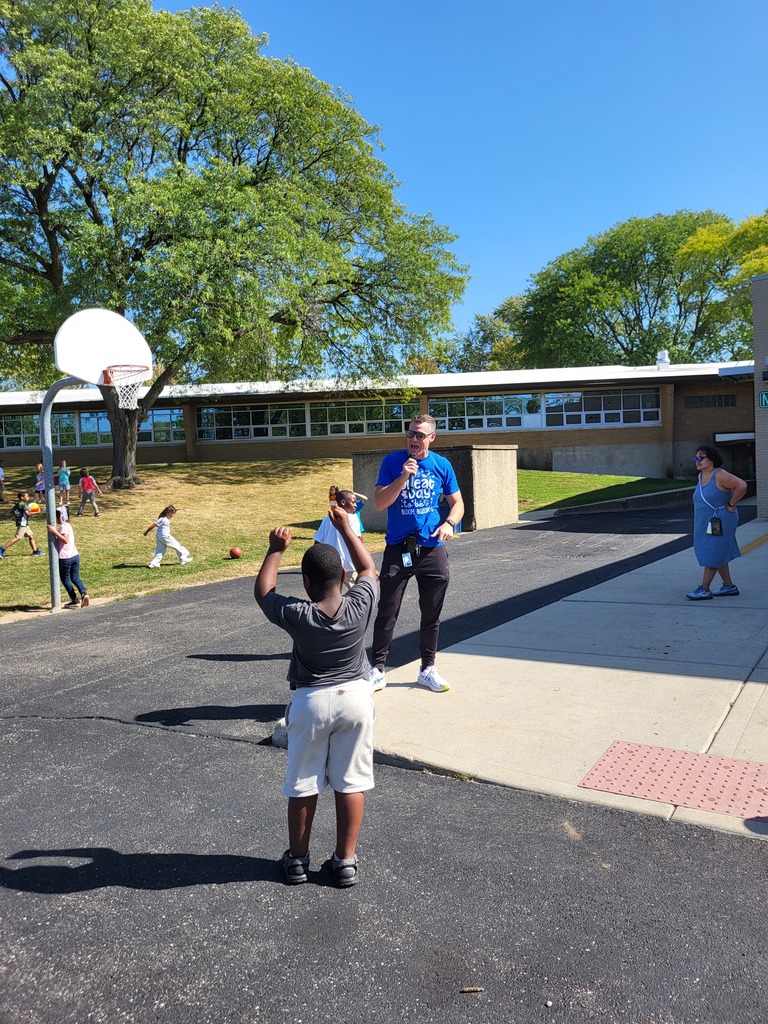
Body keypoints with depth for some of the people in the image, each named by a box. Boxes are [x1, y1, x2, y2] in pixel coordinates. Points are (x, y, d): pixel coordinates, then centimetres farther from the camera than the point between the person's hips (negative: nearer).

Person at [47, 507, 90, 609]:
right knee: (75, 578, 12)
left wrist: (55, 532, -30)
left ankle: (75, 601, 9)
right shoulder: (69, 525, 14)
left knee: (65, 579, 7)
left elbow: (65, 540, -28)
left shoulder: (63, 527, -13)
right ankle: (84, 593, -12)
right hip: (75, 555, 8)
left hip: (65, 558, -8)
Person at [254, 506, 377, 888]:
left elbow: (262, 591, 0)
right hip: (355, 699, 2)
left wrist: (275, 549, 7)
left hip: (311, 703, -1)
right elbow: (369, 569, 7)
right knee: (351, 783, 12)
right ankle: (346, 861, 21)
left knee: (303, 786, 14)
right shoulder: (360, 605, -14)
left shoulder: (297, 616, -18)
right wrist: (346, 528, 13)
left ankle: (297, 859, 29)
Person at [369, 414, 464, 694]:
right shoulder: (392, 461, -3)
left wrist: (449, 523, -9)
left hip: (432, 549, 2)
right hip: (397, 548, -2)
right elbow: (380, 503, -9)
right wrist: (403, 477, -20)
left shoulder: (442, 465, 3)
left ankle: (428, 669, 26)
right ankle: (377, 670, 13)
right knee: (387, 613, -1)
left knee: (431, 614, 11)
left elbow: (457, 503, 11)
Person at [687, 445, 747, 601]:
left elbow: (741, 486, -26)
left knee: (712, 555, -6)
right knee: (719, 555, 14)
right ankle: (729, 587, 23)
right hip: (705, 523, 9)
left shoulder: (720, 475, -17)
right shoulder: (701, 476, 9)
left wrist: (731, 505, -19)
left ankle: (705, 590, -3)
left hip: (719, 522, -9)